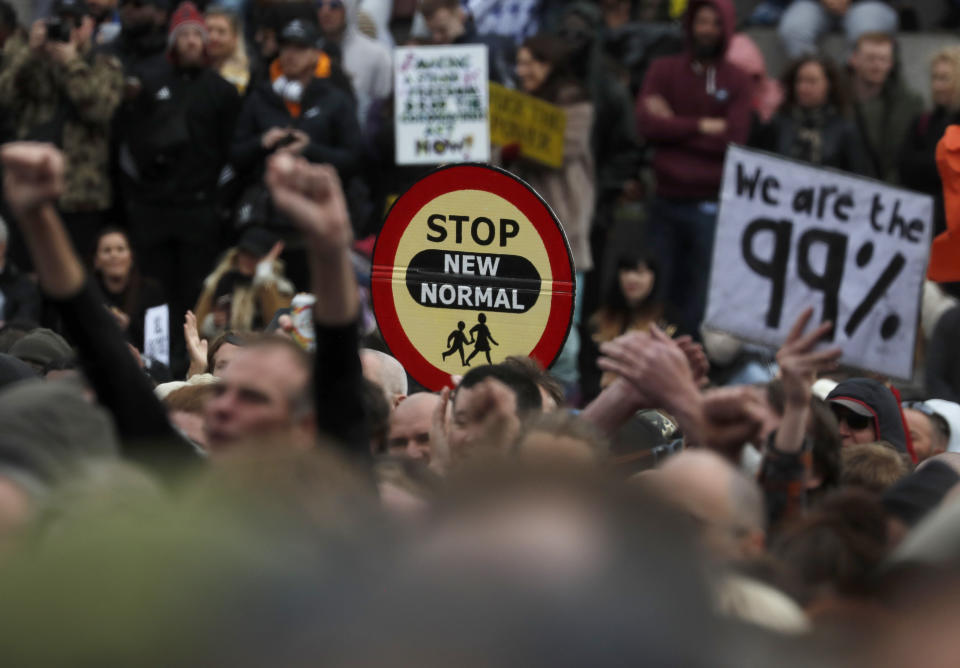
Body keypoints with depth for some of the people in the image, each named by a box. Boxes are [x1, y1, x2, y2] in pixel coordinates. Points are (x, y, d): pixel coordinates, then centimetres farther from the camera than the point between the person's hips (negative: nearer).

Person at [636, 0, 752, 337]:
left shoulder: (736, 81, 4)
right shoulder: (664, 70, 8)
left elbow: (733, 140, -7)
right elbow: (647, 123, -7)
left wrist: (674, 127, -5)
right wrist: (702, 126, -7)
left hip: (711, 206, -2)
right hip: (665, 201, 2)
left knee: (704, 300, -4)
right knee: (660, 293, 5)